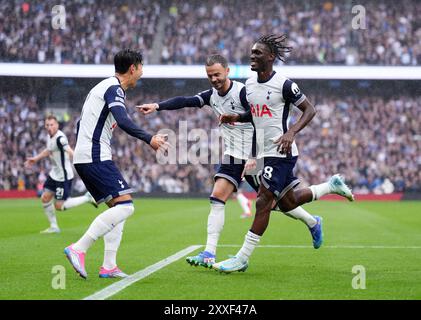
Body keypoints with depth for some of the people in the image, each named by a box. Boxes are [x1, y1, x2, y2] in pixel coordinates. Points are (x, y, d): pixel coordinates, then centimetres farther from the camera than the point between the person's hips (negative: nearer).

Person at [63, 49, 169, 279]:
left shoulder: (104, 86, 23)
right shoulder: (114, 88, -8)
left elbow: (81, 123, 28)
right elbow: (122, 121, -26)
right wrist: (149, 139, -27)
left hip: (84, 157, 10)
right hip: (96, 157, -10)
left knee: (117, 207, 11)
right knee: (124, 206, -15)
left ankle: (109, 266, 3)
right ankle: (78, 249, -20)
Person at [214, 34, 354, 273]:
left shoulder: (284, 85, -13)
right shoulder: (249, 84, 9)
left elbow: (310, 110, -8)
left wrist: (291, 132, -21)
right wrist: (236, 118, 4)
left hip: (281, 153, -9)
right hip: (266, 153, 9)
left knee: (263, 203, -10)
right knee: (287, 203, 15)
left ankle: (242, 258, -7)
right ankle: (331, 186, 36)